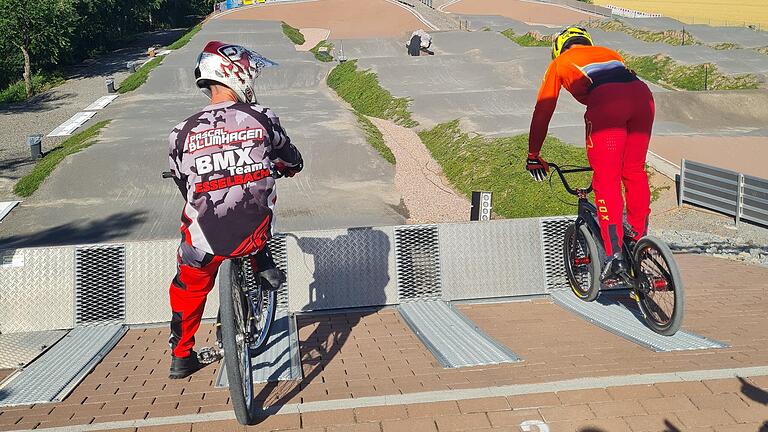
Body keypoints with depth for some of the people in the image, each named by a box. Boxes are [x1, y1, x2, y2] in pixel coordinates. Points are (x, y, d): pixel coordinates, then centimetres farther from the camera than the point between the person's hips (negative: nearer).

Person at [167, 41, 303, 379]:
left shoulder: (183, 133, -3)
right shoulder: (261, 118, -4)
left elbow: (184, 186, 12)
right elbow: (293, 161, 13)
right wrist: (284, 167, 39)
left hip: (204, 240, 1)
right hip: (254, 233, 0)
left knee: (189, 289, 29)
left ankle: (181, 357, 41)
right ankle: (264, 266, 28)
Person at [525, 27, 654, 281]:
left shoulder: (560, 63, 29)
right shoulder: (608, 53, 41)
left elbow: (542, 111, 30)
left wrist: (533, 155, 38)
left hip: (605, 101, -4)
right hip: (642, 94, 5)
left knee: (606, 180, 0)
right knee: (635, 172, 18)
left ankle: (614, 255, -5)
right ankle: (639, 242, 25)